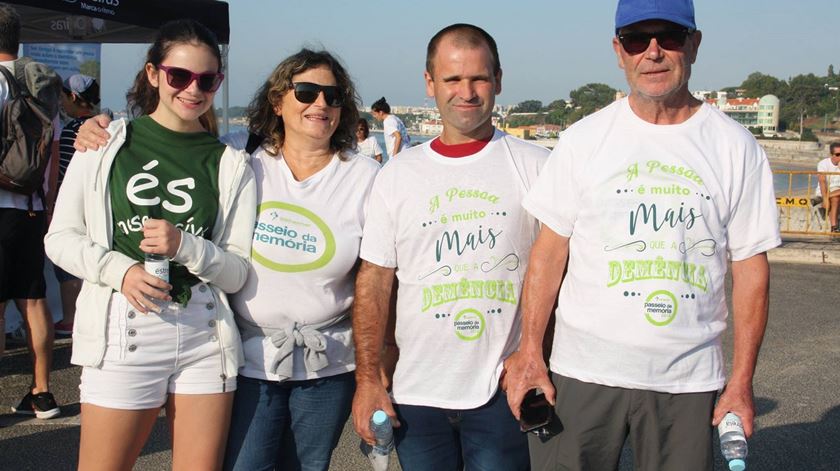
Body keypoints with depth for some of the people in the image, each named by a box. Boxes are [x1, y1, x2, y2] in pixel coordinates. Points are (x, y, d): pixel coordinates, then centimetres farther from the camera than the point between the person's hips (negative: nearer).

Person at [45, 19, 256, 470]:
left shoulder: (231, 165, 6)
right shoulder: (106, 141, 4)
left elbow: (238, 272, 4)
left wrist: (185, 246, -15)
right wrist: (119, 269, -13)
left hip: (205, 335, 2)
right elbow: (60, 237, 5)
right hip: (123, 332, -1)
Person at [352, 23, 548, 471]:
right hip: (418, 391, 2)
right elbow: (374, 282, 5)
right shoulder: (397, 175, 4)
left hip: (506, 391, -2)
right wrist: (367, 378, 1)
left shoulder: (535, 166, -1)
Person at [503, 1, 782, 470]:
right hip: (584, 371, 0)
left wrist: (742, 381, 0)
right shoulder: (584, 139, 2)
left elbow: (751, 267, 3)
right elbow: (550, 250, 1)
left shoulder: (736, 148, 2)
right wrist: (530, 352, -5)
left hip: (689, 380, 1)